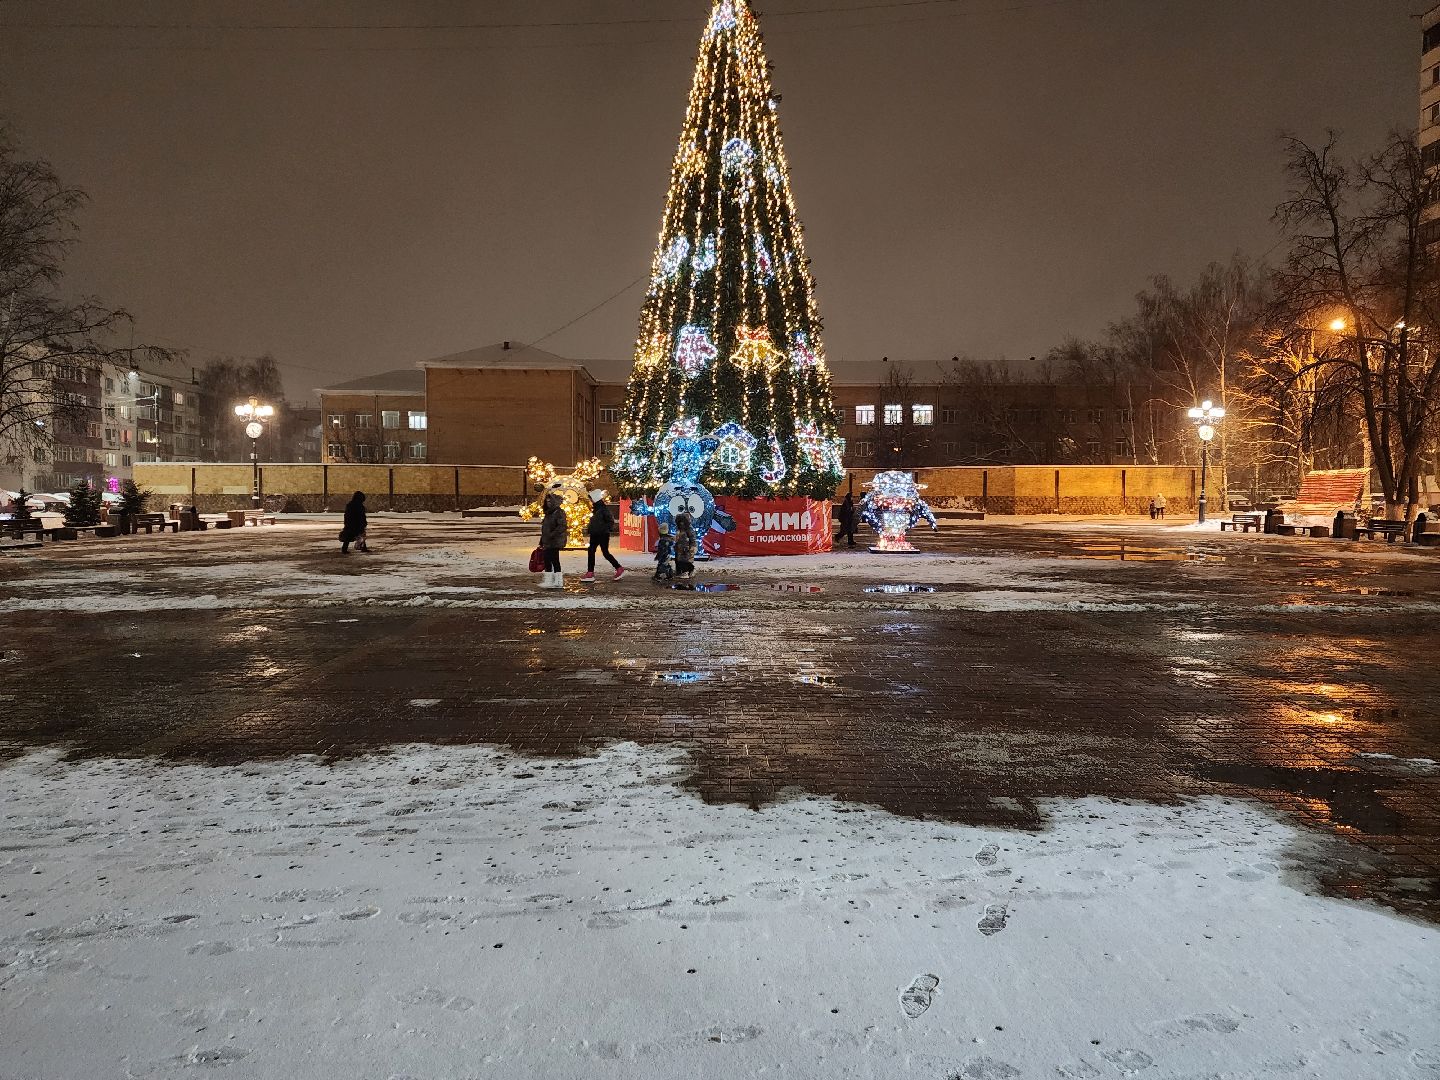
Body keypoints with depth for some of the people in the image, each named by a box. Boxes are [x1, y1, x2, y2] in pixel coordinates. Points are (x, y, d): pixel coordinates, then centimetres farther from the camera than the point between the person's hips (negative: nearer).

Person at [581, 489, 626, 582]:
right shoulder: (595, 509, 12)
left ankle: (620, 569, 7)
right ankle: (590, 573, 8)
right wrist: (590, 529, 11)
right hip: (595, 535, 9)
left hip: (603, 535, -9)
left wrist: (604, 529, -20)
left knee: (605, 553, -5)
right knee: (591, 552, 5)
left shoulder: (603, 508, -14)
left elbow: (611, 521, -17)